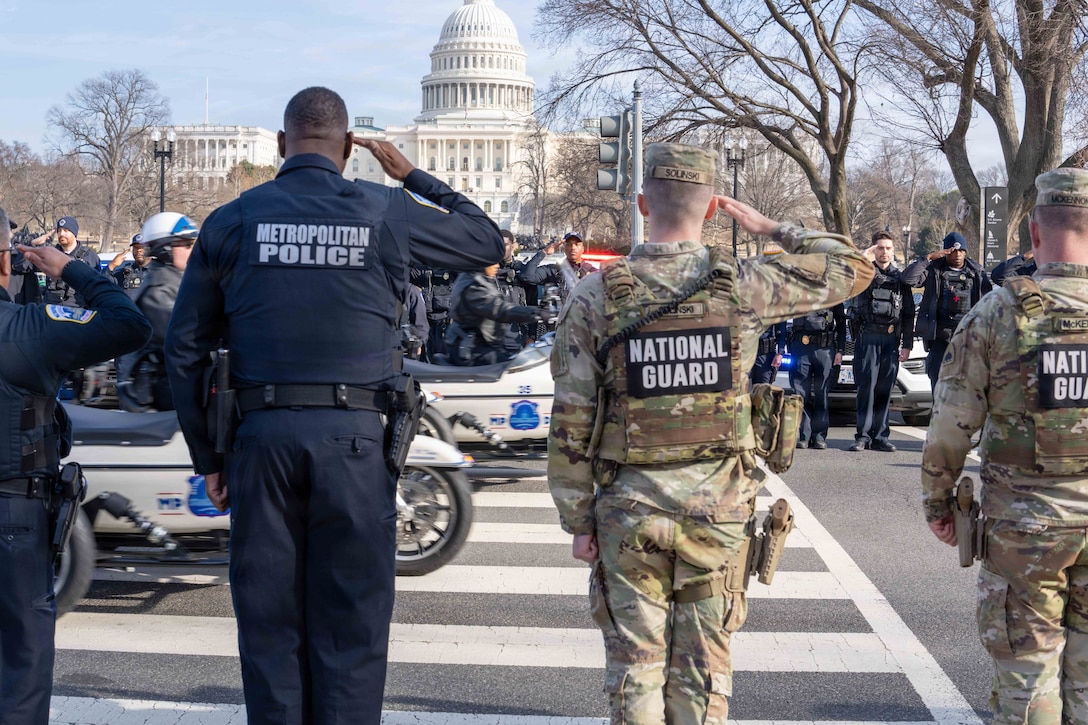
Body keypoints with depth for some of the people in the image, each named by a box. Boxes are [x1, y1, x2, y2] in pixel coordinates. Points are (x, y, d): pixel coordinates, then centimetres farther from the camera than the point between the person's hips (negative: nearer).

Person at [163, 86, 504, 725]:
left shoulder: (231, 221, 7)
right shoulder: (385, 212, 2)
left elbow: (184, 348, 7)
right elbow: (489, 242, 16)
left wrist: (209, 456, 13)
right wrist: (412, 175, 20)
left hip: (262, 436, 2)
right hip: (355, 438, -1)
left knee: (269, 620, 10)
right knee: (351, 623, 5)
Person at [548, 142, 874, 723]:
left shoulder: (595, 297, -7)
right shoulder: (742, 288, -8)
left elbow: (571, 425, -6)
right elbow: (853, 268, 5)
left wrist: (578, 521, 3)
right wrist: (770, 229, 13)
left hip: (628, 509, 0)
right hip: (716, 509, 1)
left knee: (635, 664, 9)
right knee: (703, 666, 11)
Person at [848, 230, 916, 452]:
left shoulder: (900, 278, 14)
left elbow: (909, 314, 13)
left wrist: (907, 344, 8)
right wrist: (864, 256, -12)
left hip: (891, 339, 2)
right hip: (867, 336, -2)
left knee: (885, 389, 3)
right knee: (866, 386, -5)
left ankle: (880, 436, 8)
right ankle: (863, 436, -2)